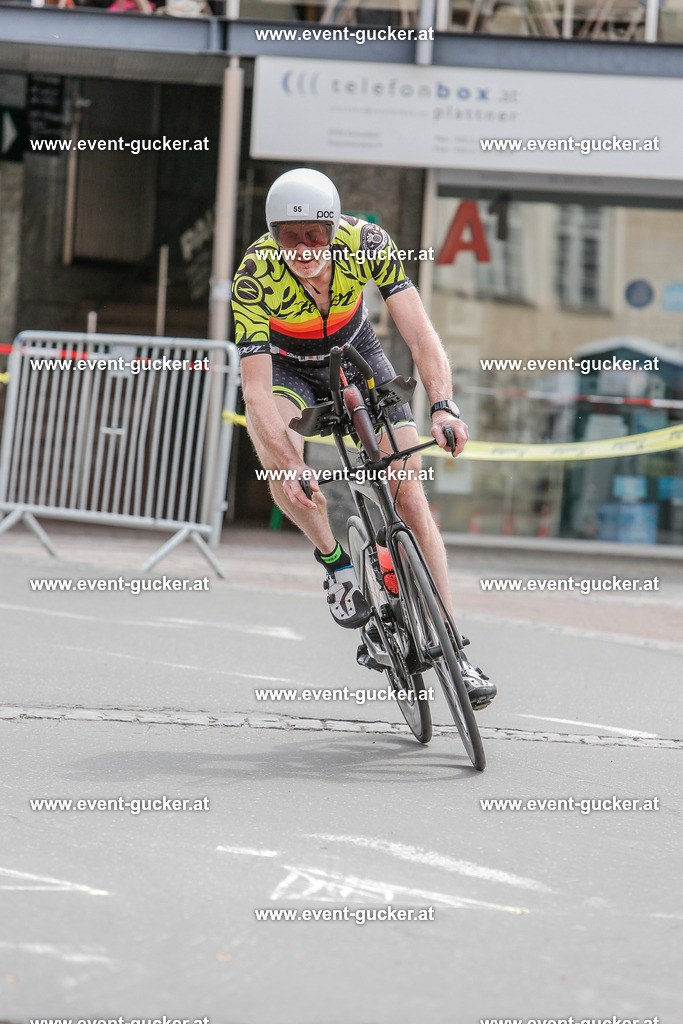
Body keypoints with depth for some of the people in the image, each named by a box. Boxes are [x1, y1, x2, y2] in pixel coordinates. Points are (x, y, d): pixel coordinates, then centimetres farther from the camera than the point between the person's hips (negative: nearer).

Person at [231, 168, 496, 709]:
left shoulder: (366, 243, -30)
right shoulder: (256, 275, -33)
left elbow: (421, 335, -33)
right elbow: (257, 390, -35)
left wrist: (443, 407, -49)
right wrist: (290, 464, -49)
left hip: (356, 354, 1)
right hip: (287, 365, -1)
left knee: (410, 492, -9)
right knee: (279, 461, -33)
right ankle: (335, 561, -6)